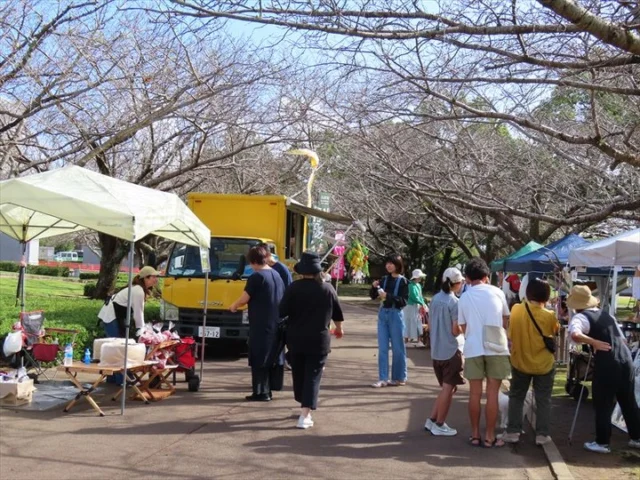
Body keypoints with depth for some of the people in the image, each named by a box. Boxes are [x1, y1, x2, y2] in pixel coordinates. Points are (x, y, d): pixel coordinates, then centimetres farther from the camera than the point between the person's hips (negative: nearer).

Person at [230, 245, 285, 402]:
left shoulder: (256, 276, -12)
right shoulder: (276, 275, 12)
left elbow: (244, 299, -13)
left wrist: (233, 306, 7)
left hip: (261, 325, -8)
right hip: (276, 324, 8)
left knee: (259, 359, -2)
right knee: (272, 357, 12)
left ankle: (261, 392, -1)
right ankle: (268, 390, 18)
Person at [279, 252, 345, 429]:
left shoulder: (294, 287, -10)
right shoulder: (327, 289, -2)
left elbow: (282, 312, -12)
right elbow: (337, 313, 11)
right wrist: (339, 328, 29)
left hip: (296, 339, 1)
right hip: (318, 340, 0)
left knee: (298, 374, 18)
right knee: (313, 376, 1)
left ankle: (304, 408, 33)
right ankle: (305, 415, -8)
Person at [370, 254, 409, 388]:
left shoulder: (403, 281, -6)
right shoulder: (384, 279, 8)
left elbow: (404, 301, -13)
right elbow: (374, 296, 14)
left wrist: (388, 296, -22)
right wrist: (374, 287, -6)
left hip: (396, 315, -5)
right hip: (383, 314, 5)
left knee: (397, 348, 4)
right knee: (382, 348, 4)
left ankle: (399, 378, 14)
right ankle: (383, 378, 8)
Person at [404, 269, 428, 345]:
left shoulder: (419, 285, 10)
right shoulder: (411, 285, -18)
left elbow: (420, 296, 14)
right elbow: (414, 297, -22)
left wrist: (423, 304, 0)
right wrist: (422, 304, -16)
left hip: (417, 306, 9)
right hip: (410, 306, -9)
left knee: (417, 321, 11)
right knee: (409, 322, -4)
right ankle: (407, 338, 2)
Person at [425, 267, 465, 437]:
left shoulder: (435, 299, 7)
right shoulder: (454, 302, -14)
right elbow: (456, 330, -15)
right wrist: (463, 328, 4)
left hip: (436, 350, 7)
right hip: (450, 351, -7)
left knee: (446, 387, 18)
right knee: (449, 388, 2)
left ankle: (432, 420, 16)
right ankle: (439, 425, 6)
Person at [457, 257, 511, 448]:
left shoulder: (464, 298, 4)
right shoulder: (496, 292, 1)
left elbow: (463, 327, 8)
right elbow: (505, 321, 10)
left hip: (473, 348, 1)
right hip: (495, 347, -1)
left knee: (475, 393, 7)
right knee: (492, 393, 3)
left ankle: (475, 435, 13)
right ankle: (490, 436, 6)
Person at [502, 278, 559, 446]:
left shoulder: (515, 309, -10)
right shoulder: (549, 316, -16)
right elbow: (555, 332, 3)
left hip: (520, 362, 2)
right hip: (543, 364, -2)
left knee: (516, 397, 15)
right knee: (543, 400, 12)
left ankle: (512, 432, 14)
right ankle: (542, 434, 14)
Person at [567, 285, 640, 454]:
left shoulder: (580, 317, -4)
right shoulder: (606, 314, 18)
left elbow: (575, 335, -26)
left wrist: (594, 342, -15)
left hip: (607, 365, -7)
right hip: (626, 360, 7)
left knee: (603, 405, 6)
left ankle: (602, 443, 14)